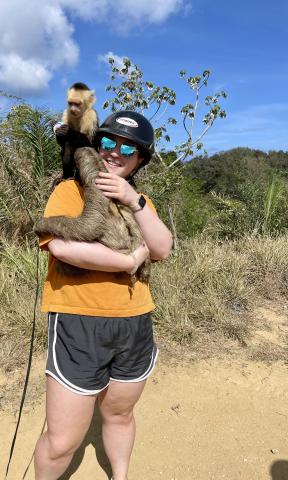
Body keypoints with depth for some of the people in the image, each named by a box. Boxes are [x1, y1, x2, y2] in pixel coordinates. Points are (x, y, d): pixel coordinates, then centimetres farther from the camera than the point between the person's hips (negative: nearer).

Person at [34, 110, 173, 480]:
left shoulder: (140, 201, 10)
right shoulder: (70, 190, -6)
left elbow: (162, 249, -5)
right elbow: (61, 245, -24)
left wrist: (135, 201, -17)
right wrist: (130, 260, -18)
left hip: (134, 325, 5)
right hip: (79, 324, -4)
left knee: (119, 414, 25)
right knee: (62, 443, 6)